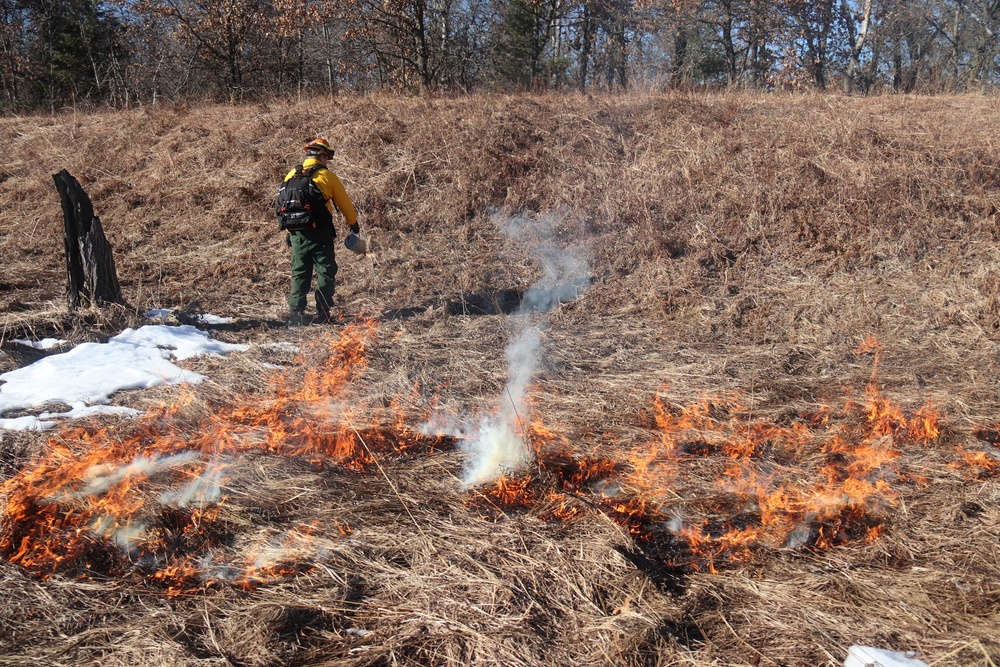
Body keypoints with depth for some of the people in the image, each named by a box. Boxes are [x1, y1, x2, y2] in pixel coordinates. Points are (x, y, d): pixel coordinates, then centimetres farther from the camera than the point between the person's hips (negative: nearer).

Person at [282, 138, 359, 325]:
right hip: (320, 232, -4)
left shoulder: (291, 175, 9)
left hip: (297, 232, 4)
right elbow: (344, 203, 5)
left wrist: (289, 231, 22)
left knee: (299, 274, 11)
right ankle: (323, 315, 1)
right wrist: (353, 223, 21)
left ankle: (295, 313, 6)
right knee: (325, 273, 4)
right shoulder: (327, 176, -4)